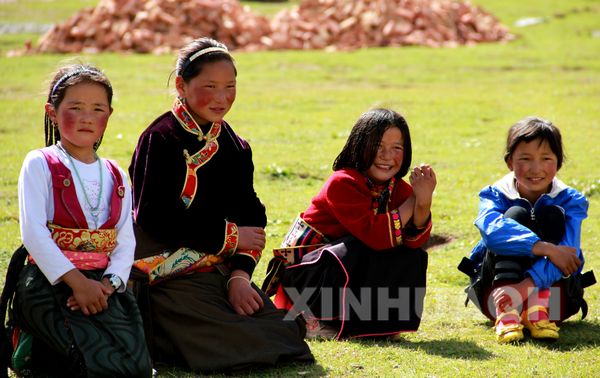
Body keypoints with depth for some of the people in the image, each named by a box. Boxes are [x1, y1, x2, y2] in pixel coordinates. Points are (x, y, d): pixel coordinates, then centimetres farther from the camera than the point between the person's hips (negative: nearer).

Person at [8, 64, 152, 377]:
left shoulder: (116, 177, 16)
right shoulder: (40, 164, 0)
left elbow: (126, 241, 6)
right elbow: (33, 232, -11)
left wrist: (108, 284, -14)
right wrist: (77, 281, -19)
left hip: (103, 283, 5)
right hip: (50, 282, -5)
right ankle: (32, 351, 4)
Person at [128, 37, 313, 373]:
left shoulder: (235, 147, 13)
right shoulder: (160, 139, -9)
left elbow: (251, 219, 8)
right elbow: (154, 218, -16)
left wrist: (240, 275, -10)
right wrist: (229, 236, -11)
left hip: (219, 270, 7)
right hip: (168, 276, -7)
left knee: (281, 329, -9)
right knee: (223, 346, -26)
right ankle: (150, 338, -2)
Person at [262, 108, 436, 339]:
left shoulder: (398, 189, -1)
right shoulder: (343, 184, -22)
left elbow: (416, 240, -16)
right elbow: (375, 236, -33)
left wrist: (424, 202, -32)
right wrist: (413, 202, -28)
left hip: (349, 272, 7)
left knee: (413, 258, -11)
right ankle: (313, 322, -18)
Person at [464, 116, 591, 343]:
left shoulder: (571, 201, -7)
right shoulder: (495, 196, -6)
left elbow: (567, 251, -25)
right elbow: (492, 229, -32)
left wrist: (528, 284, -41)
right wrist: (544, 248, -42)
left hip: (552, 290, 0)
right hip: (497, 288, 0)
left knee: (550, 215, -19)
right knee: (515, 214, -23)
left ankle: (539, 310, -34)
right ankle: (506, 312, -41)